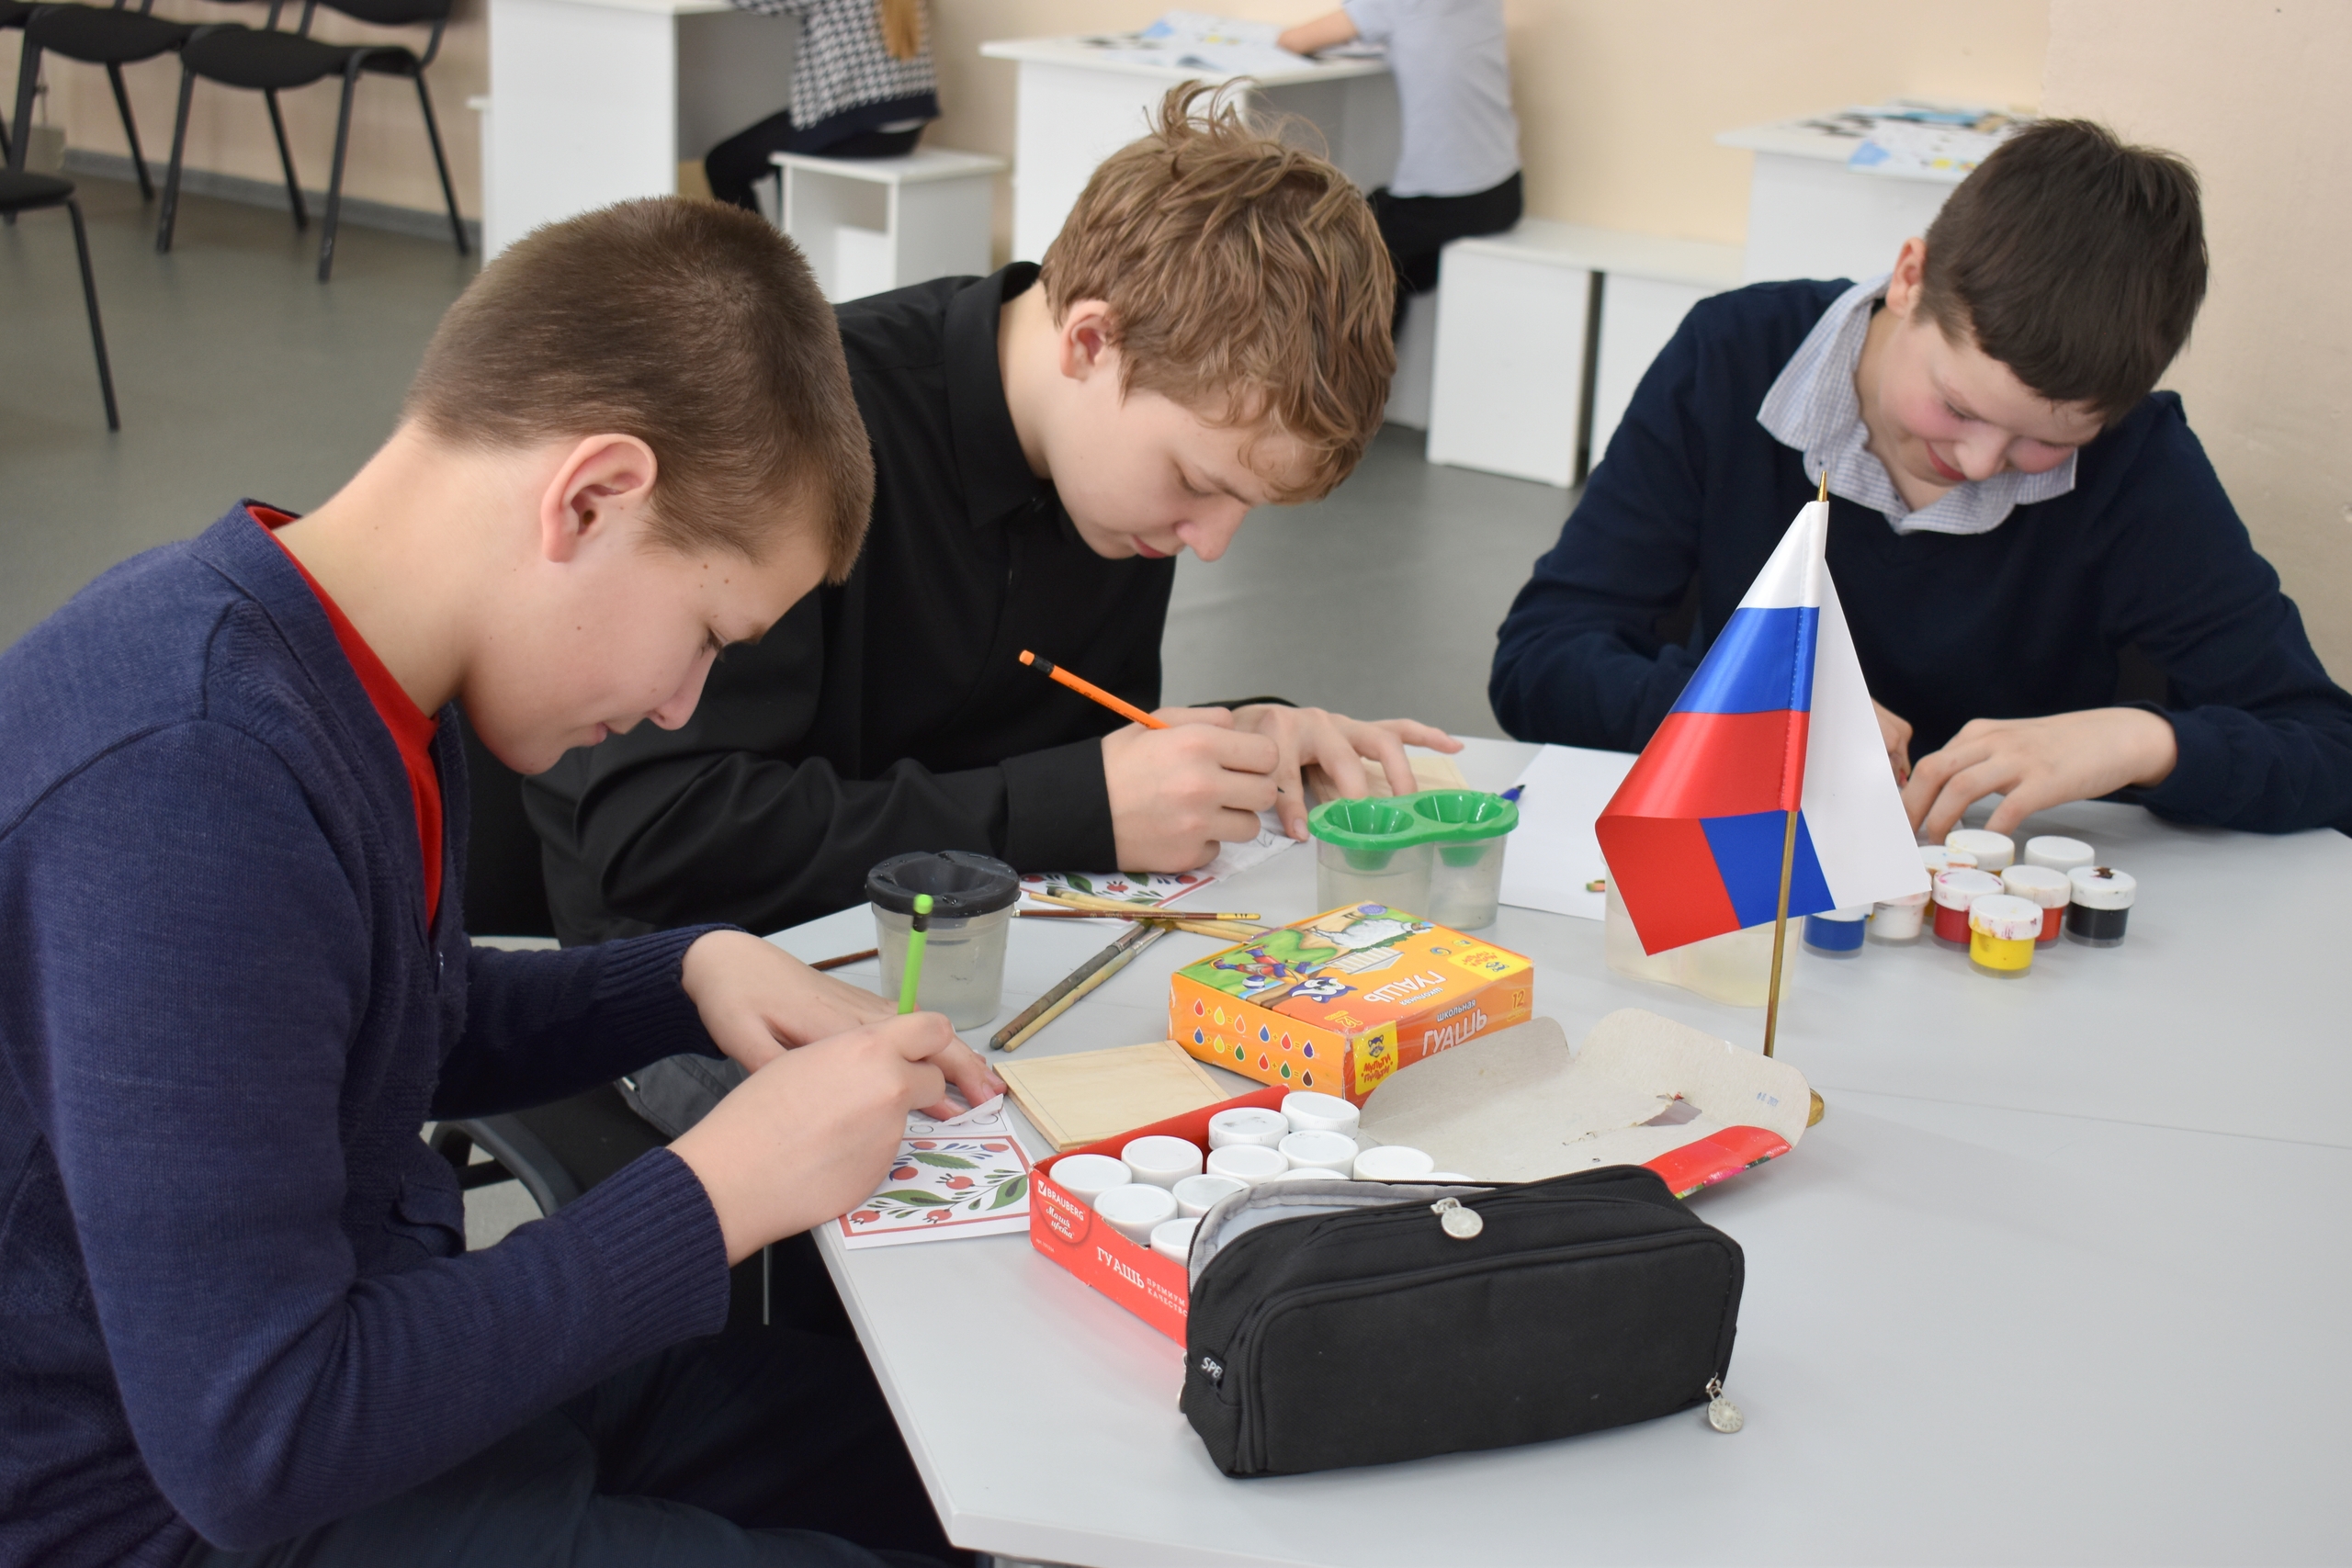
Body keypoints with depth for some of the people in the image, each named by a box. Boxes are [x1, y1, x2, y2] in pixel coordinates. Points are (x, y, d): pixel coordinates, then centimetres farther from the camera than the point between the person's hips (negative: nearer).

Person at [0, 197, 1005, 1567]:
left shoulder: (356, 673, -1)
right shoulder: (188, 779, -30)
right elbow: (249, 1444, -31)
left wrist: (695, 975, 2)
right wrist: (722, 1192, -23)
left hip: (383, 1354, 9)